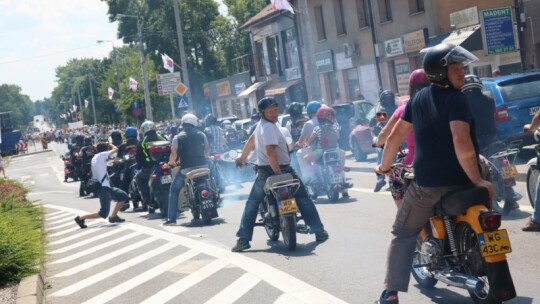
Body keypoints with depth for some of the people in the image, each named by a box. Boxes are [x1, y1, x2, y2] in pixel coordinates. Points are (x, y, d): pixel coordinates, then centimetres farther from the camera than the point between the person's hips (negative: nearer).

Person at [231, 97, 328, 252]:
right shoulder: (269, 127, -17)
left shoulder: (261, 124, 9)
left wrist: (242, 157, 37)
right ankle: (319, 232, 7)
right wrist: (278, 173, -25)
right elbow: (270, 151, -27)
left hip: (264, 171, 7)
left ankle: (243, 239, -1)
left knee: (252, 203, 11)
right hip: (281, 169, -7)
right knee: (303, 198, 6)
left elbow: (251, 140, 24)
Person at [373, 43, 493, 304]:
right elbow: (461, 142, -24)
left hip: (425, 182, 3)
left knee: (403, 235, 14)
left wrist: (384, 167, 28)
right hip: (459, 181, -3)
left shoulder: (418, 99, 8)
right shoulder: (456, 99, -11)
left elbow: (395, 137, 13)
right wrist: (478, 181, -18)